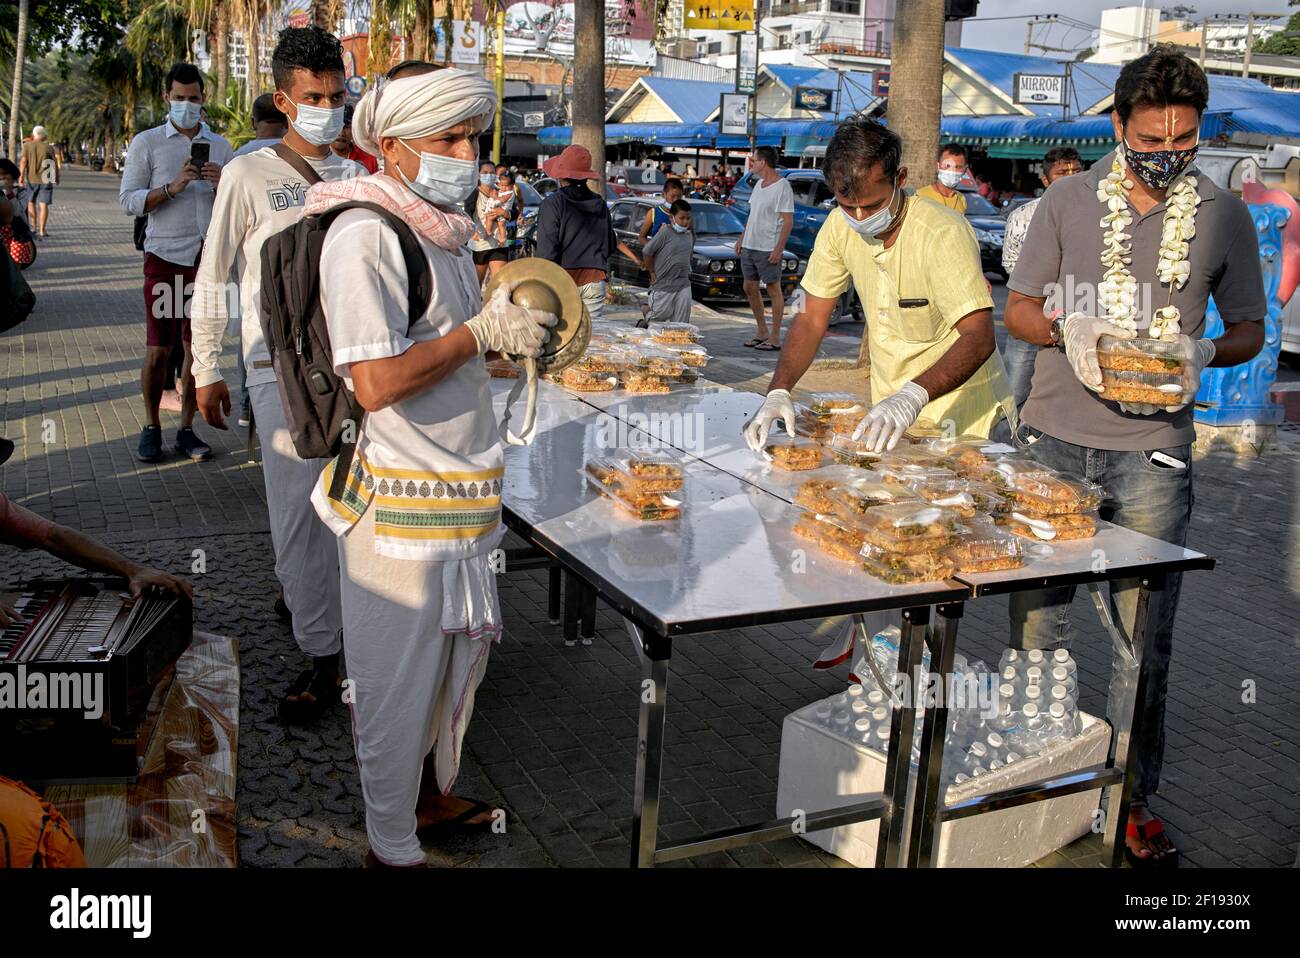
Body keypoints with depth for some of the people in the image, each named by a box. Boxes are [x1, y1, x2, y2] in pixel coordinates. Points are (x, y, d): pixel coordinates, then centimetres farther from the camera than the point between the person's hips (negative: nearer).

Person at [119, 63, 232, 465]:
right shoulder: (147, 143, 5)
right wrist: (173, 187, -16)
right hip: (165, 257, -2)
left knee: (197, 348, 4)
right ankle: (151, 428, 13)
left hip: (209, 257, 2)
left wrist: (222, 186, -10)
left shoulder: (220, 145, 13)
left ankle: (186, 430, 12)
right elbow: (128, 201, -2)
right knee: (158, 351, -1)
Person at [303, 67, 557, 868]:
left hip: (461, 485, 9)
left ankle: (433, 795, 44)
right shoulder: (365, 234, -18)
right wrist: (481, 333, -17)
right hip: (402, 497, -9)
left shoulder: (439, 229, 11)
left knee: (458, 656, 22)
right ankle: (392, 846, 25)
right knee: (399, 678, 6)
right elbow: (377, 381, -25)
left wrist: (507, 330, 5)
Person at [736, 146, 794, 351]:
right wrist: (742, 239, 18)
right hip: (749, 246, 9)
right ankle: (762, 332, 22)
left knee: (774, 290, -2)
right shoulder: (759, 184, 14)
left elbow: (788, 221, -16)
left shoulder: (782, 186, -12)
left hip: (768, 249, -9)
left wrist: (779, 248, -22)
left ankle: (775, 338, 2)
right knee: (750, 288, 12)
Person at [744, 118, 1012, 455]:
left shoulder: (943, 232, -21)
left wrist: (913, 396, -42)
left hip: (961, 411, -4)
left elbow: (980, 338, -27)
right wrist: (778, 392, -16)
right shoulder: (839, 227, -5)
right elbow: (811, 319, 0)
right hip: (889, 402, 5)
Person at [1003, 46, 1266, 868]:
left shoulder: (1224, 215, 4)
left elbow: (1249, 329, 11)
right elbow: (1018, 309, 7)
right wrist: (1068, 329, -14)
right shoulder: (1069, 200, 4)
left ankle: (1134, 796, 20)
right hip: (1054, 439, 1)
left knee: (1146, 632, 5)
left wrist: (1204, 351, -12)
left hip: (1154, 450, 0)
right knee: (1036, 617, 8)